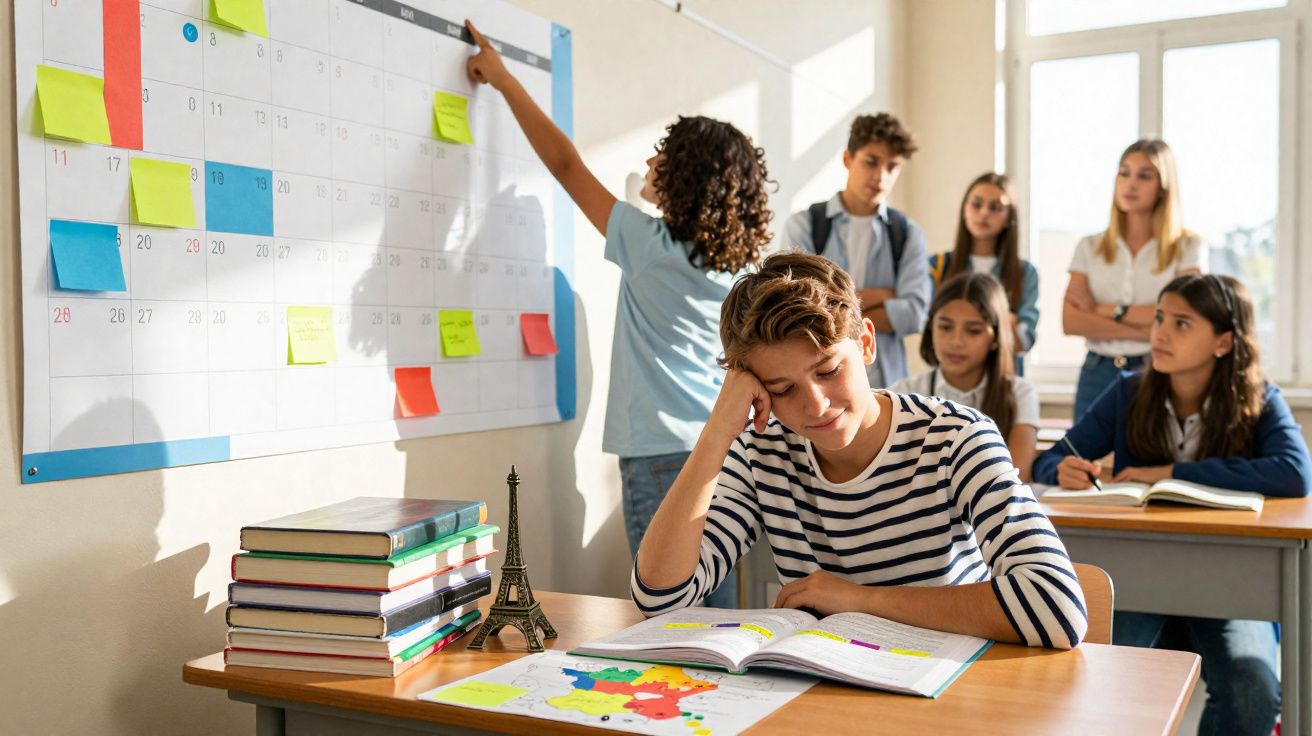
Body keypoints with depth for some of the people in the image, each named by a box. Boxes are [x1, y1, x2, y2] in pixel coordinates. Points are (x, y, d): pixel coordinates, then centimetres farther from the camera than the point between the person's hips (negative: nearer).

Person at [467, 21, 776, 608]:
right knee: (717, 609, 14)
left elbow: (565, 164, -1)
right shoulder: (739, 266, 7)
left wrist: (503, 80, 8)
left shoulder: (651, 246, -10)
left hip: (663, 454, -7)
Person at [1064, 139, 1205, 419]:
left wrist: (1105, 310, -8)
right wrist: (1146, 330, -12)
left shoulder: (1188, 248, 4)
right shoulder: (1090, 247, 9)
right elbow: (1071, 321, -4)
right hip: (1098, 374, 2)